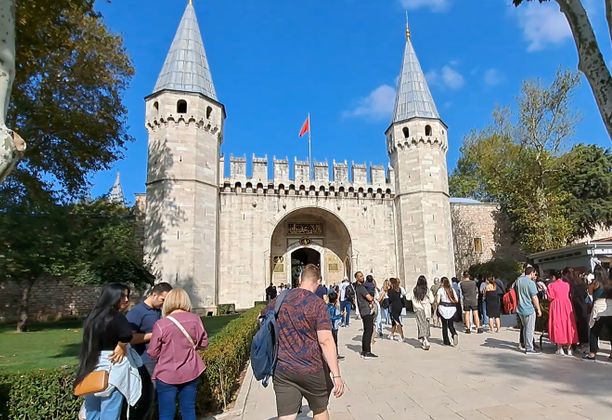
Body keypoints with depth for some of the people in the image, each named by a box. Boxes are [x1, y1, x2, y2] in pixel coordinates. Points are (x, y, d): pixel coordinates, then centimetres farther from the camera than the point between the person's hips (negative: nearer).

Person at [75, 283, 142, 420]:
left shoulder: (93, 315, 7)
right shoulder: (116, 317, -18)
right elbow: (127, 334, -37)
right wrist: (121, 347, -18)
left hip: (92, 367, 8)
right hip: (111, 367, -8)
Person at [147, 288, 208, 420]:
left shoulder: (161, 324, -15)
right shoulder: (195, 319, -7)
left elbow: (152, 353, -6)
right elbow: (204, 343, 4)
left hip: (167, 376, -3)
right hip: (191, 373, 3)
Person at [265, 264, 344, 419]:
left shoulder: (279, 300, 2)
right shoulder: (317, 303, -13)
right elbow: (325, 340, -21)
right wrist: (336, 375, -20)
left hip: (282, 370, 3)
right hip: (312, 369, -3)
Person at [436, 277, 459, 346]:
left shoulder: (440, 290, -6)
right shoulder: (452, 289, 4)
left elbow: (438, 301, -10)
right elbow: (456, 300, 3)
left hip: (443, 308, -3)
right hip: (452, 308, 3)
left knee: (444, 325, 9)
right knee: (451, 325, 11)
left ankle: (446, 341, 12)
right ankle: (454, 334, -18)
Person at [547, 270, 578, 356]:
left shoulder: (551, 285, -7)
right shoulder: (566, 284, 6)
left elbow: (550, 298, -8)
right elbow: (569, 295, 8)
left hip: (556, 307, -4)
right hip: (567, 306, 4)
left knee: (558, 326, 2)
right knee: (568, 325, 9)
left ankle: (560, 349, 1)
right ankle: (569, 348, 13)